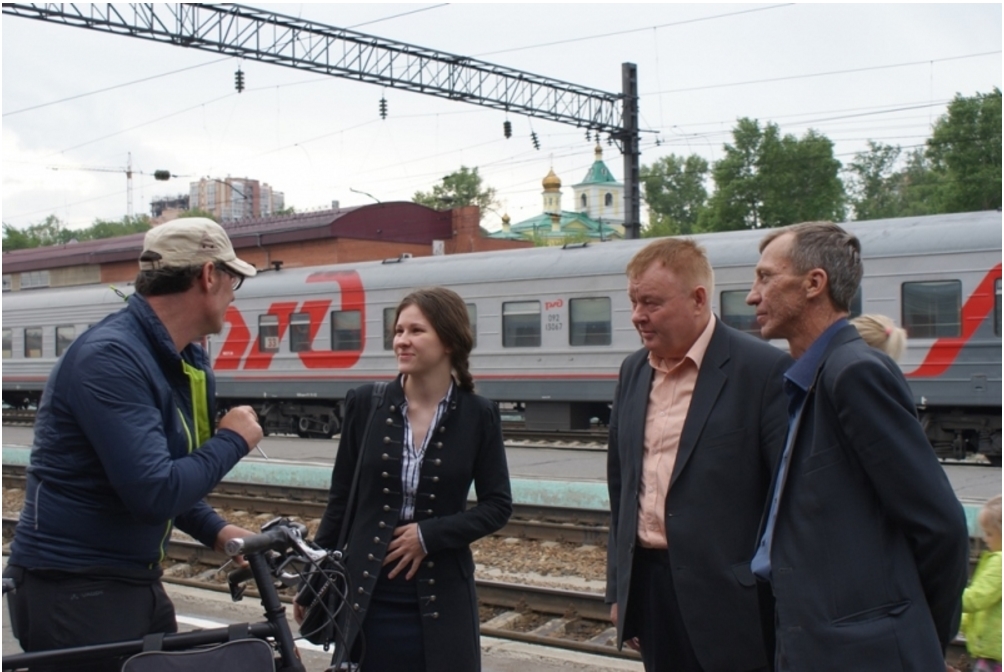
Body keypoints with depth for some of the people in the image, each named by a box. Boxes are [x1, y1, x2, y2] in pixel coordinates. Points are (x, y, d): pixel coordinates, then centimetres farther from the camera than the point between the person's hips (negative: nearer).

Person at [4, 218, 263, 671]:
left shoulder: (187, 361, 6)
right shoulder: (111, 356, -22)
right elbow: (154, 493, -29)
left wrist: (214, 530, 1)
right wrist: (232, 440, -15)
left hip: (138, 582, 9)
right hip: (73, 591, -9)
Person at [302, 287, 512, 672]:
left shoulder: (478, 416, -4)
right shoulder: (365, 405, -2)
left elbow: (497, 506, -2)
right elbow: (341, 498, 5)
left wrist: (429, 535, -14)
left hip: (439, 597, 0)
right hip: (367, 593, 1)